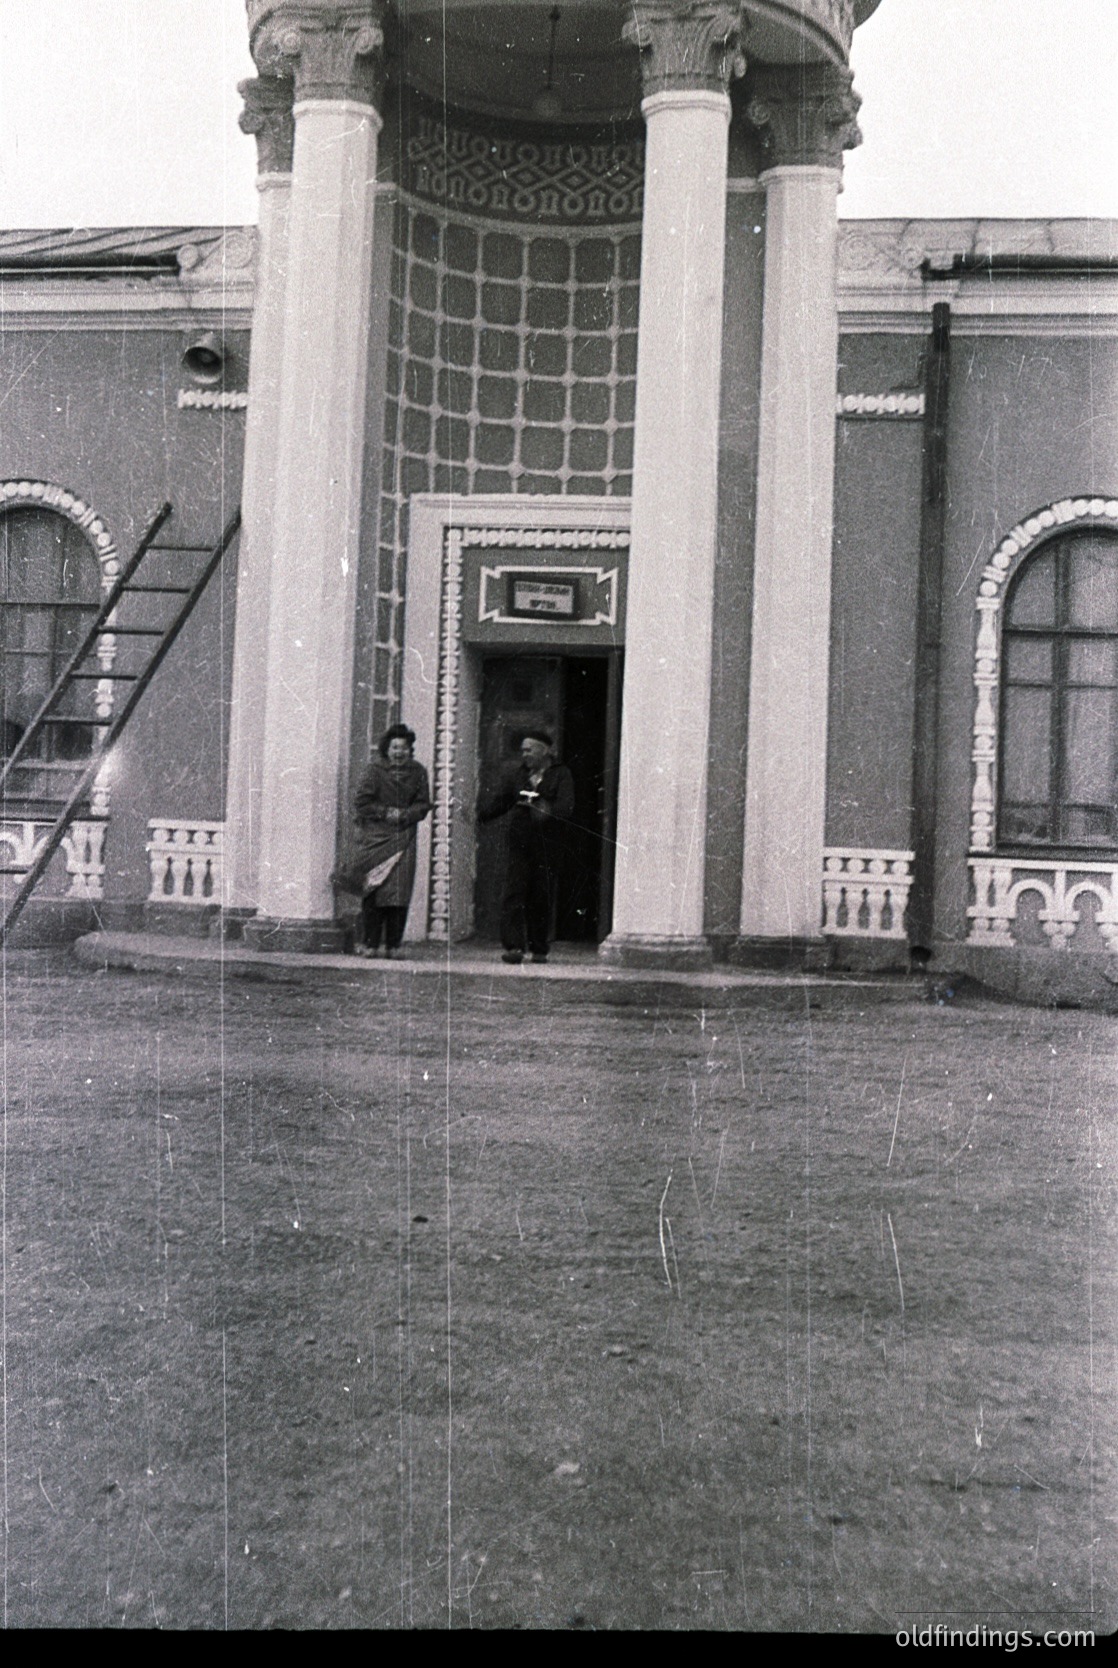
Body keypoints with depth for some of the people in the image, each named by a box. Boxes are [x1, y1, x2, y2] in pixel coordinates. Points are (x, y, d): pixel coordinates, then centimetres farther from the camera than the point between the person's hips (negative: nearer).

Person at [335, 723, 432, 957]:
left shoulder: (417, 773, 8)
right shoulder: (376, 770, 0)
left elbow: (423, 805, 6)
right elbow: (361, 801, -3)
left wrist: (402, 815, -9)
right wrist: (386, 812, -10)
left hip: (403, 839, 2)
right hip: (375, 837, -2)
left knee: (399, 891, -3)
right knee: (373, 891, -4)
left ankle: (393, 944, 3)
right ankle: (371, 943, 3)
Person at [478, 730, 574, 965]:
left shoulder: (560, 775, 3)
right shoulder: (519, 777, 16)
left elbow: (566, 806, -11)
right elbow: (498, 802, 10)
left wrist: (546, 811, -30)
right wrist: (478, 812, -9)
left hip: (547, 847, -3)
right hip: (520, 846, 3)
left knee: (541, 900, 3)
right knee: (513, 896, -10)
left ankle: (539, 949, 15)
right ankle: (514, 947, -12)